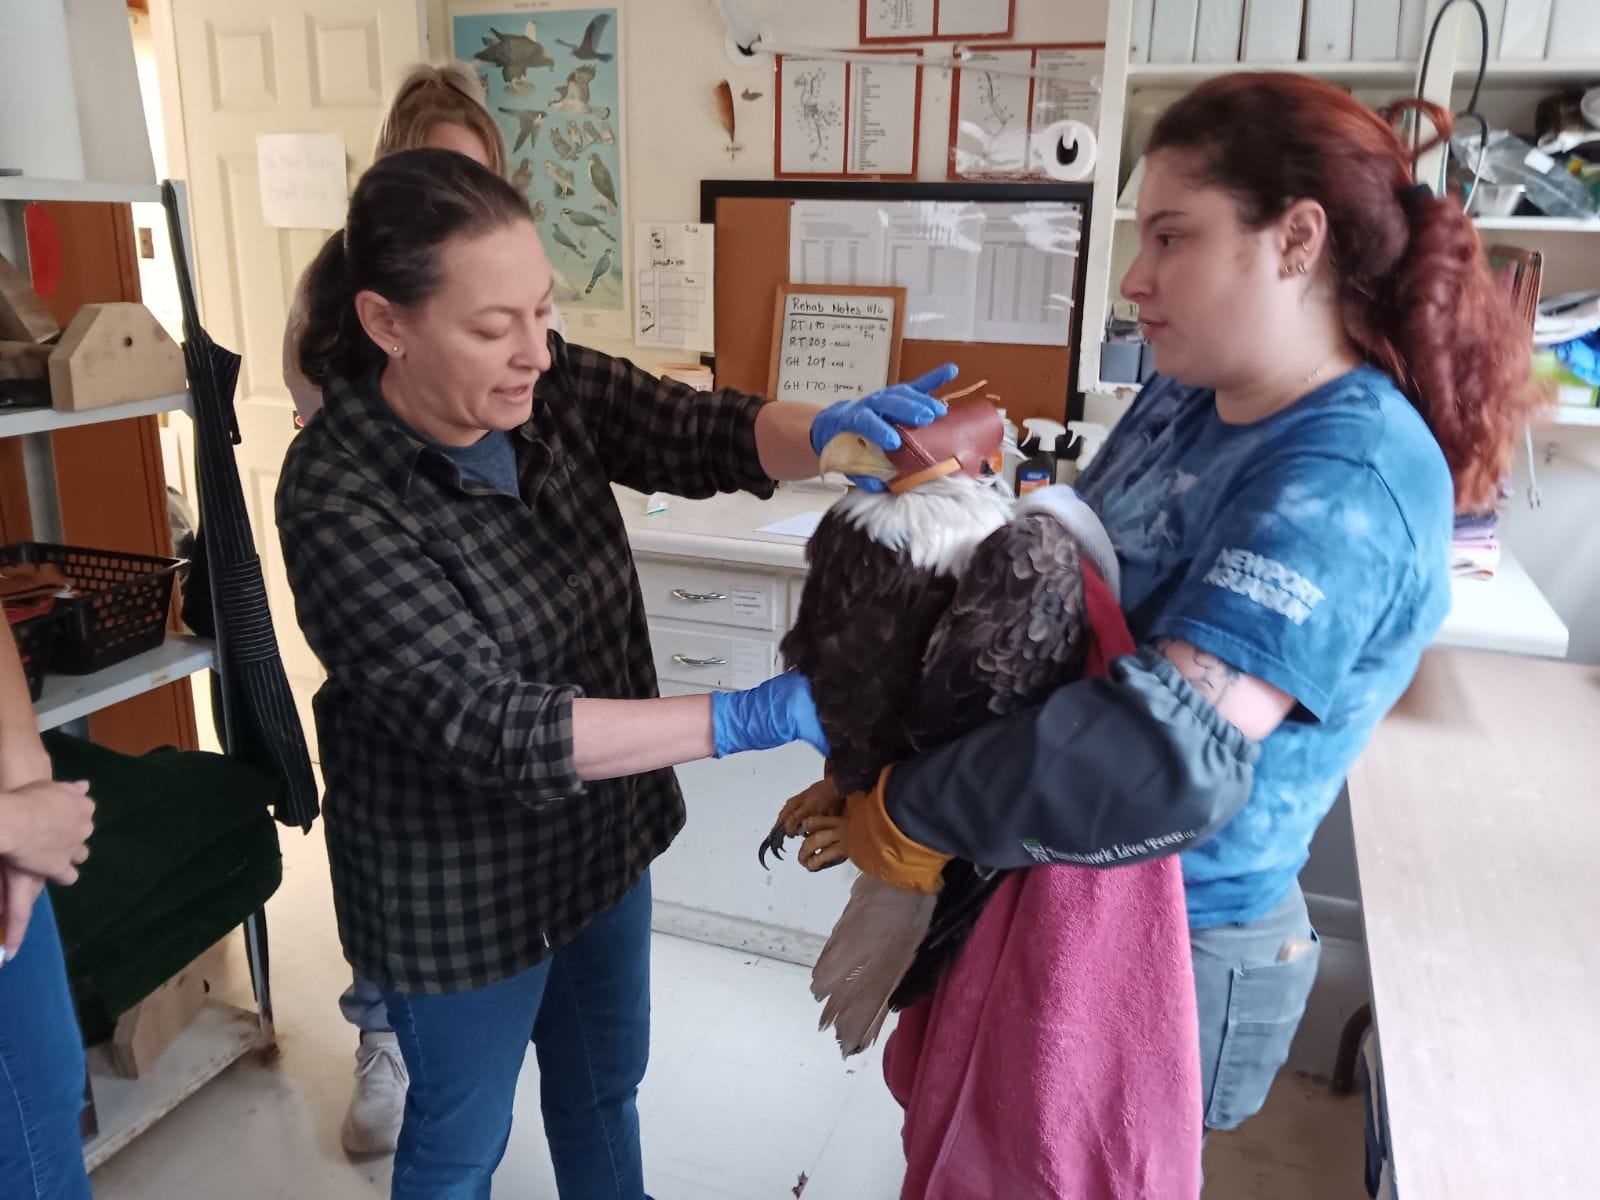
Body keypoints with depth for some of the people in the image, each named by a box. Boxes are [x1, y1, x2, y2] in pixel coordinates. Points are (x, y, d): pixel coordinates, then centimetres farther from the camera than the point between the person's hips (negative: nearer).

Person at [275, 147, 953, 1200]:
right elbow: (490, 727, -33)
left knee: (605, 1082, 27)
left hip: (605, 834, 5)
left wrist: (827, 431, -33)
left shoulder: (548, 384, -12)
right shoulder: (339, 495, -28)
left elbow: (708, 436, -11)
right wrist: (745, 720, -37)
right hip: (465, 886, -5)